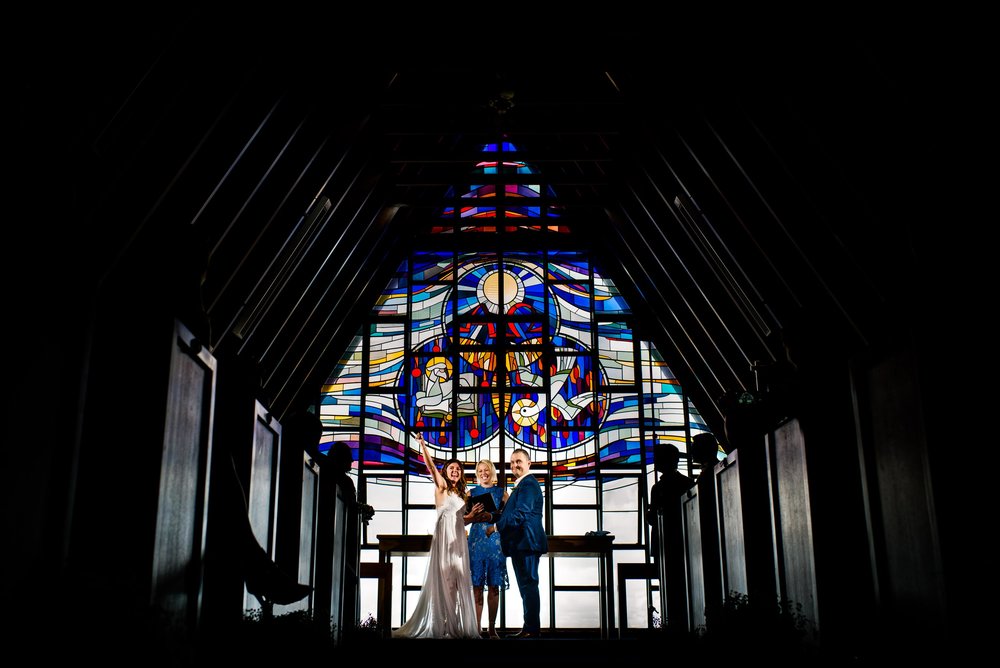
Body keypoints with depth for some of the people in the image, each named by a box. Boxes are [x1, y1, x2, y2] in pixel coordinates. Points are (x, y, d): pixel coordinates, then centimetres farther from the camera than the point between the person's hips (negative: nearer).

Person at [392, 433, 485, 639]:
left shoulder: (461, 494, 18)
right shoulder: (441, 487, 2)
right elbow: (431, 466, -13)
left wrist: (472, 514, 4)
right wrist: (423, 444, -24)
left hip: (459, 540, 6)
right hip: (444, 537, -6)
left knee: (457, 582, 5)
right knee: (443, 579, -6)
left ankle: (454, 625, 9)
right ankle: (439, 625, -3)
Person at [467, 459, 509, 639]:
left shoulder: (501, 492, 8)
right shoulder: (471, 493, 9)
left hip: (496, 540, 0)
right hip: (477, 539, 0)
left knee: (494, 587, 2)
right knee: (477, 586, -2)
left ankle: (492, 628, 9)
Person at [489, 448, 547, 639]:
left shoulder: (528, 484, -13)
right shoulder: (522, 484, 21)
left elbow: (521, 514, -23)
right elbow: (510, 513, 21)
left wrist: (496, 526, -20)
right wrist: (492, 516, 6)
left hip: (526, 543, -11)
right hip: (521, 544, 11)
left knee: (528, 585, -7)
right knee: (527, 586, 14)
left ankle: (531, 629, -4)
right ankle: (531, 628, 20)